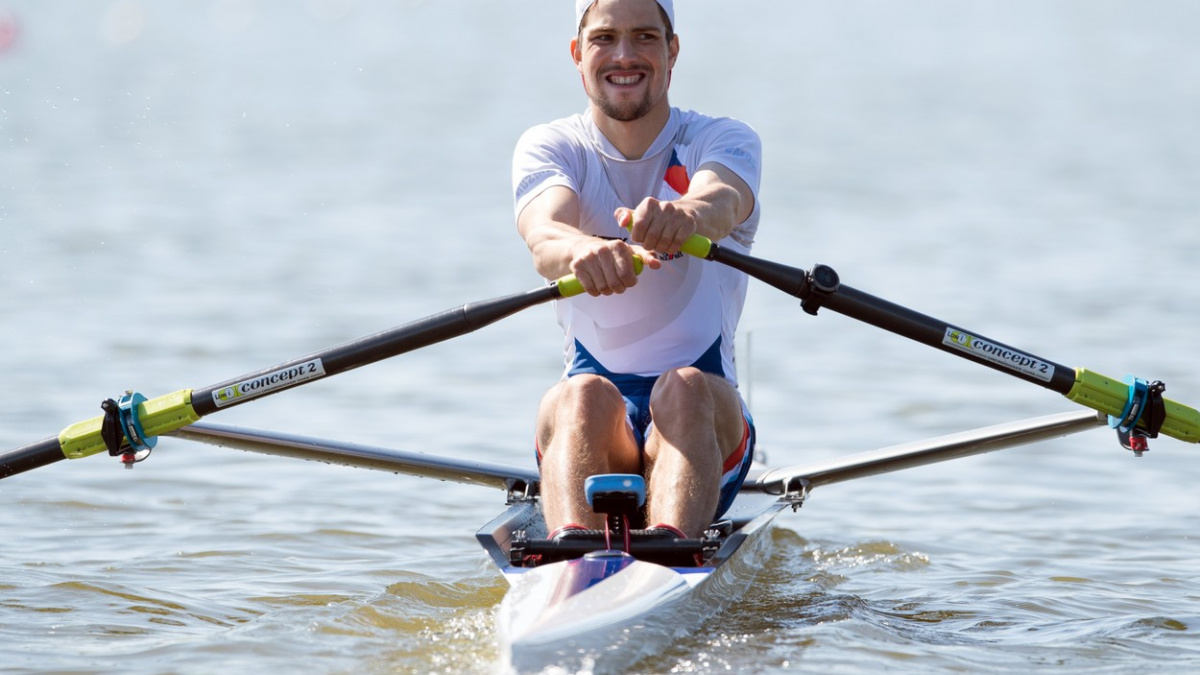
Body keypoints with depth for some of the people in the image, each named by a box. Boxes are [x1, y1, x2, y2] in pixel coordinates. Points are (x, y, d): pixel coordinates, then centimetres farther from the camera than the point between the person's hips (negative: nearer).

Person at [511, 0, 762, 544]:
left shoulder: (724, 141, 4)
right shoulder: (548, 148, 5)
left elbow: (721, 203, -23)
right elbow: (543, 233, -20)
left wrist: (685, 215, -50)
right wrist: (580, 251, -47)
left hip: (705, 420, 0)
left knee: (684, 389, -34)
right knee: (584, 395, -34)